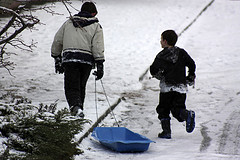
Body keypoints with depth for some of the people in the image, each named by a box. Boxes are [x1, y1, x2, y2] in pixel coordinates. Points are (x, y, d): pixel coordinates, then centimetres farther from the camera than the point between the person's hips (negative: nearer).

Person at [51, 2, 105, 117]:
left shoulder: (68, 23, 18)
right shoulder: (96, 26, 11)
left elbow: (57, 42, 17)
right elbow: (98, 47, -1)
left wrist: (57, 59, 26)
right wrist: (100, 66, -3)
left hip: (69, 59, 0)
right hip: (87, 60, 0)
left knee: (71, 87, -4)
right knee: (81, 86, 17)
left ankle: (76, 107, -29)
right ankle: (79, 108, 19)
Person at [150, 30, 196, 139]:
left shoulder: (161, 56, -4)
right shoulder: (182, 53, 6)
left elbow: (153, 70, -13)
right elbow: (192, 64, 2)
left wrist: (159, 76, 8)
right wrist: (190, 78, 15)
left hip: (167, 87, -3)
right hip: (181, 87, 3)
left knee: (163, 109, 10)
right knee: (177, 109, 6)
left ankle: (166, 131, 0)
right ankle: (188, 114, -26)